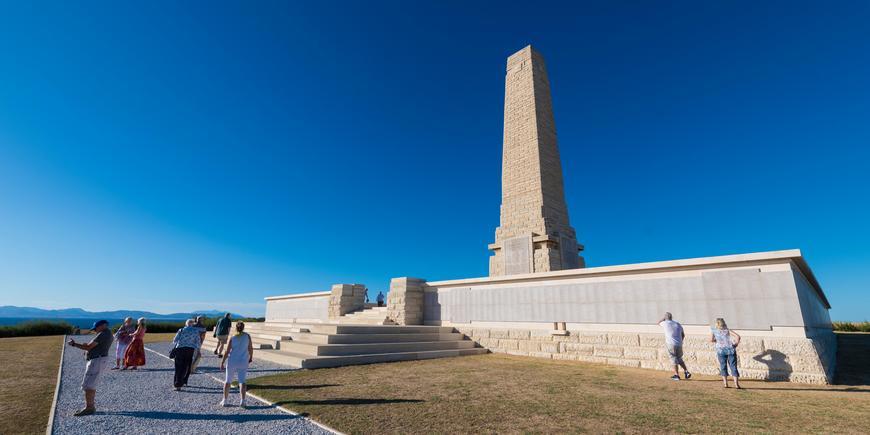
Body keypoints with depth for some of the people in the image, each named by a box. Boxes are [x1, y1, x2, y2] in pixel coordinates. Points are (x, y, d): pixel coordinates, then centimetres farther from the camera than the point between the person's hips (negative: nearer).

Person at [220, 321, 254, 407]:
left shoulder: (233, 338, -6)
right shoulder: (247, 336, -3)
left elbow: (227, 352, -7)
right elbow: (250, 348, 0)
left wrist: (222, 362, 2)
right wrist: (251, 357, 16)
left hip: (232, 362, 0)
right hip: (243, 362, 0)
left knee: (228, 381, 15)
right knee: (242, 381, 5)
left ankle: (224, 401, 23)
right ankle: (242, 401, -5)